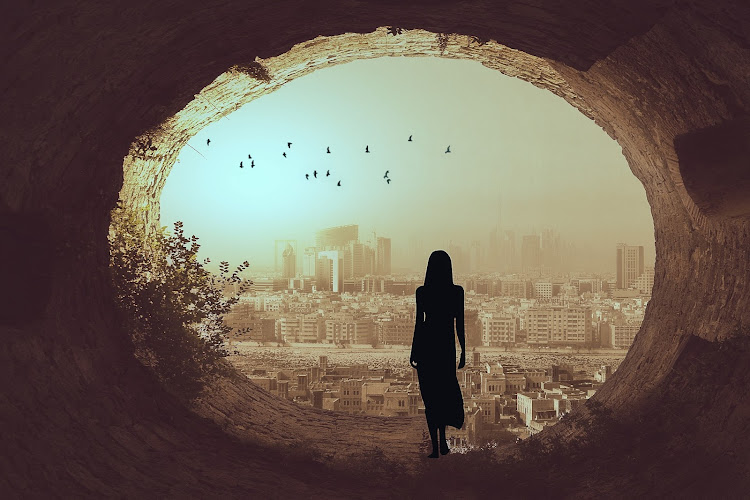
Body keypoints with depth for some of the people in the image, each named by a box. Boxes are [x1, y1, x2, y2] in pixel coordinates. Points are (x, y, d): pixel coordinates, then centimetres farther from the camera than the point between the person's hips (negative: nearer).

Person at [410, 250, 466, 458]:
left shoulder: (422, 292, -8)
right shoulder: (457, 292, -7)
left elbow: (418, 324, -6)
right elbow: (460, 325, -5)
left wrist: (414, 352, 3)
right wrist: (463, 352, 4)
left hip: (425, 345, 0)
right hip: (446, 345, 1)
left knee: (430, 396, 6)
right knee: (445, 391, 20)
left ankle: (435, 447, 6)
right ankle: (442, 441, 16)